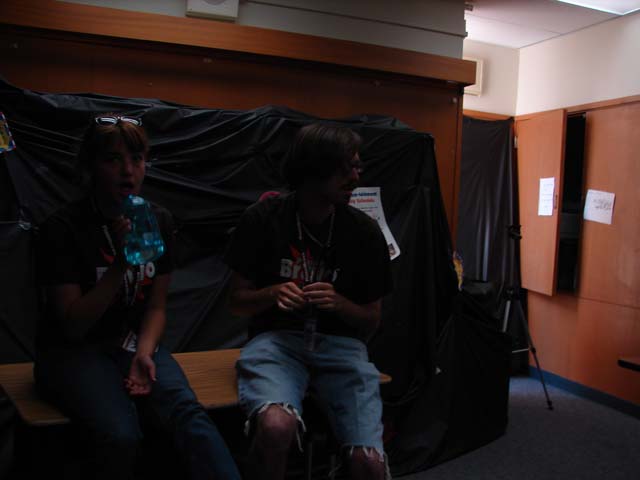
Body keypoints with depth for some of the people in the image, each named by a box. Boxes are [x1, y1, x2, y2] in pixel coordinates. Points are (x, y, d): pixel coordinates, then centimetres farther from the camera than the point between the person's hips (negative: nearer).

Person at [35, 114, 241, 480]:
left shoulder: (159, 221, 2)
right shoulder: (63, 229, -11)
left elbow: (156, 306, 7)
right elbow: (73, 327, -13)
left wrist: (143, 353, -13)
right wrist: (122, 264, -24)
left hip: (133, 342, 3)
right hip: (72, 352, -3)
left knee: (188, 413, -26)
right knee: (121, 433, -30)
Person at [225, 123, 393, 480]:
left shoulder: (365, 231, 0)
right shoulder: (264, 218, -3)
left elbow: (372, 320, 8)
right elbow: (237, 302, 6)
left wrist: (338, 303, -13)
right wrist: (273, 293, -15)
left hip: (340, 343, 1)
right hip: (275, 337, -1)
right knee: (276, 426, -33)